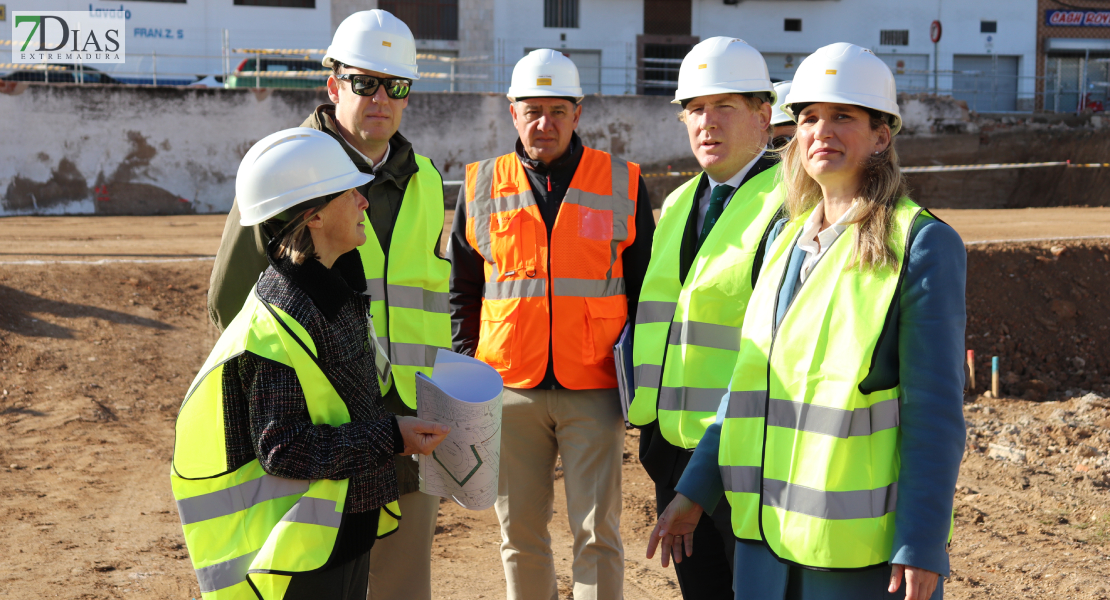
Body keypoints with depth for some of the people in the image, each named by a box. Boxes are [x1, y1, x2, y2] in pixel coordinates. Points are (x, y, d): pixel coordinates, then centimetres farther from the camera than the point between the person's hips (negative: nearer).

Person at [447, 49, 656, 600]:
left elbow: (644, 290, 9)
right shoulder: (482, 187, 7)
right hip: (509, 389, 2)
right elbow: (462, 290, 13)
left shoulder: (623, 185, 4)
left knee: (597, 533, -2)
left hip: (595, 390, -2)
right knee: (519, 533, 9)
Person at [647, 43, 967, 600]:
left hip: (862, 539, -6)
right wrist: (694, 492, 14)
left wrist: (922, 546, -16)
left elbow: (935, 407, -12)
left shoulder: (923, 244, -9)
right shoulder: (786, 237, 10)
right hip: (769, 526, 6)